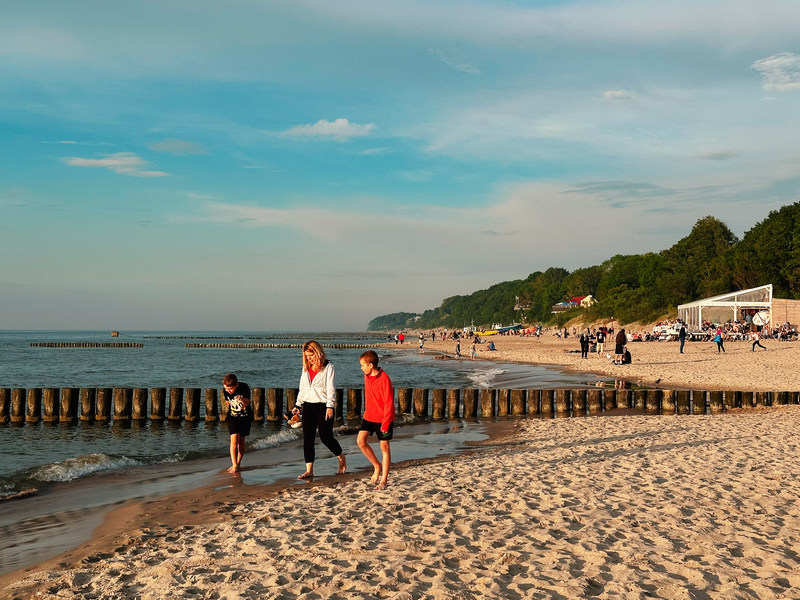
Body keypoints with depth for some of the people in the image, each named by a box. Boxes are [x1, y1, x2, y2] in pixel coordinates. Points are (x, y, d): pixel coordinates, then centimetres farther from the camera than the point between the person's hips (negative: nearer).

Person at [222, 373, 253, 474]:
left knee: (241, 441, 4)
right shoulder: (225, 390, -12)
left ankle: (238, 463, 20)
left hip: (245, 417, -1)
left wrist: (242, 399, -36)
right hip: (232, 417, 1)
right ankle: (234, 466, -13)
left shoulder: (244, 387, -21)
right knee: (234, 440, -12)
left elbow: (247, 402, -15)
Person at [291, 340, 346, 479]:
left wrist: (330, 406, -17)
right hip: (308, 406, 6)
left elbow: (331, 388, -9)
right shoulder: (306, 368, 14)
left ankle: (341, 458, 21)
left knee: (325, 437, -6)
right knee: (307, 438, 0)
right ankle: (309, 470, 2)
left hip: (323, 406, -6)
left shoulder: (328, 367, -4)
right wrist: (298, 405, 16)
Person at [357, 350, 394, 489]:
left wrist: (385, 424, -21)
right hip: (369, 416, 7)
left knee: (384, 447, 2)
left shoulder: (384, 379, -19)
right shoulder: (367, 376, 5)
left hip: (383, 418, -7)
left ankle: (384, 480, 11)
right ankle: (377, 466, 14)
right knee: (361, 441, -6)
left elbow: (389, 403, -19)